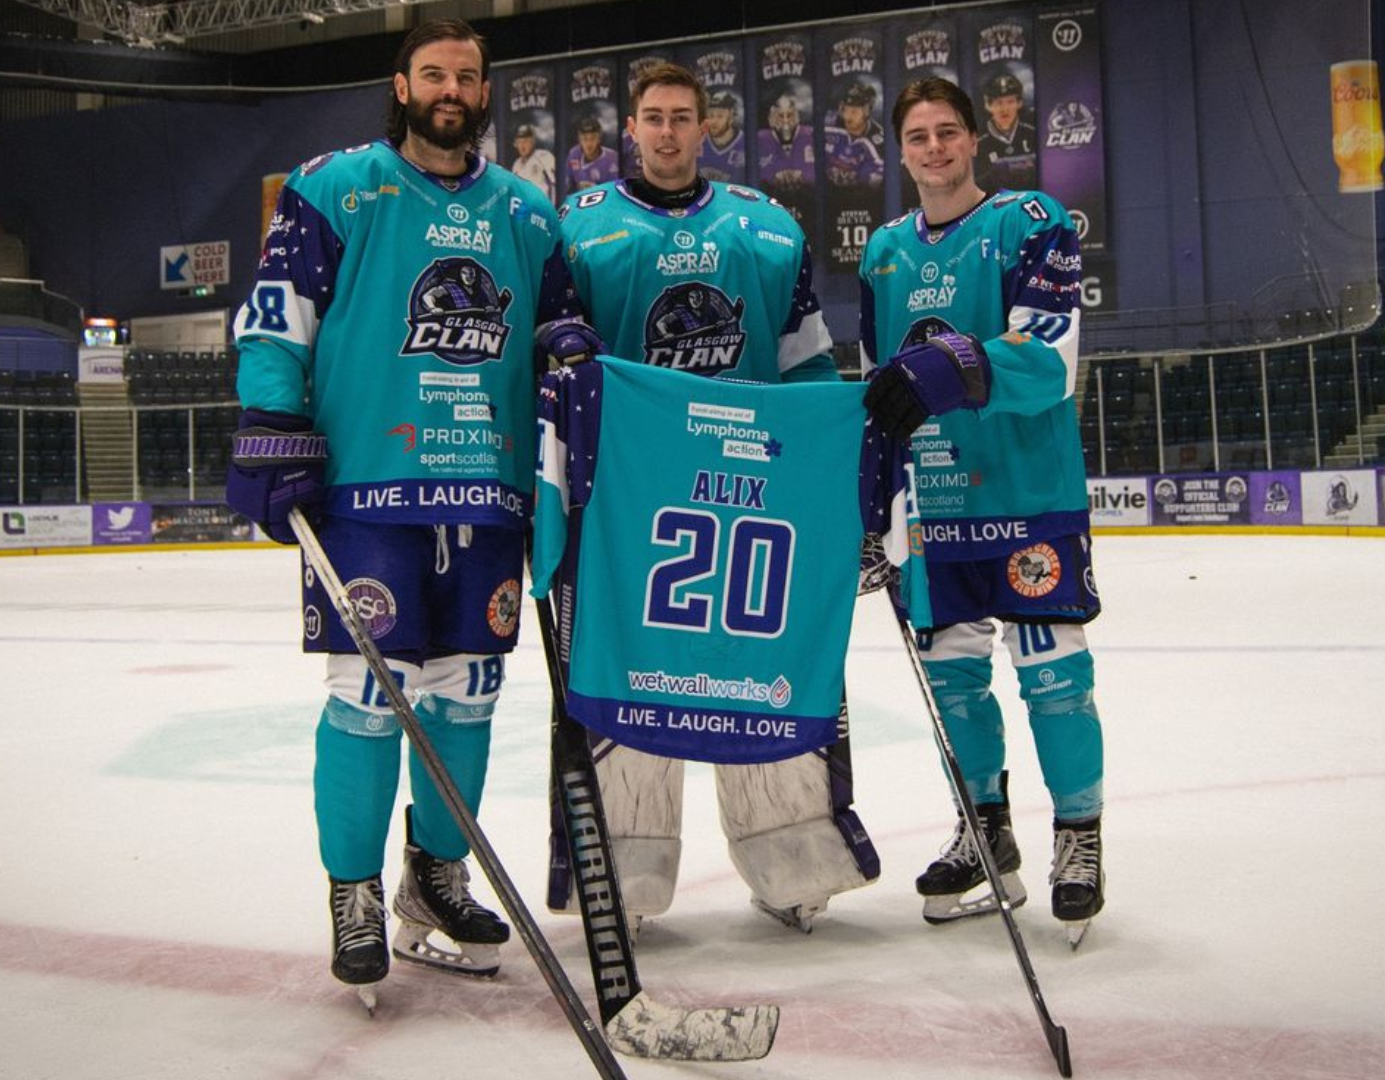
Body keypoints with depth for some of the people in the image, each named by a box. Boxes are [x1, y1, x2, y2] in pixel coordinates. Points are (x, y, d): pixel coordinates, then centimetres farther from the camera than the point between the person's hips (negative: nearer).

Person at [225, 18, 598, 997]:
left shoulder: (528, 214, 16)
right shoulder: (335, 189, 3)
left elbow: (557, 328, 25)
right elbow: (276, 318, -1)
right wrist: (272, 437, -9)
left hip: (489, 489, 5)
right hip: (366, 484, -4)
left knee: (467, 689, 8)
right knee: (369, 690, -5)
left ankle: (439, 873, 25)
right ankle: (355, 892, 11)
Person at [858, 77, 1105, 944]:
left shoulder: (1032, 223, -5)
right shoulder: (884, 250, 13)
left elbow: (1051, 358, -18)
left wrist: (955, 368, -34)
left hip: (1030, 490, -5)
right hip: (932, 497, 5)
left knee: (1051, 667, -2)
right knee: (951, 668, 10)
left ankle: (1080, 840, 14)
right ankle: (986, 830, 26)